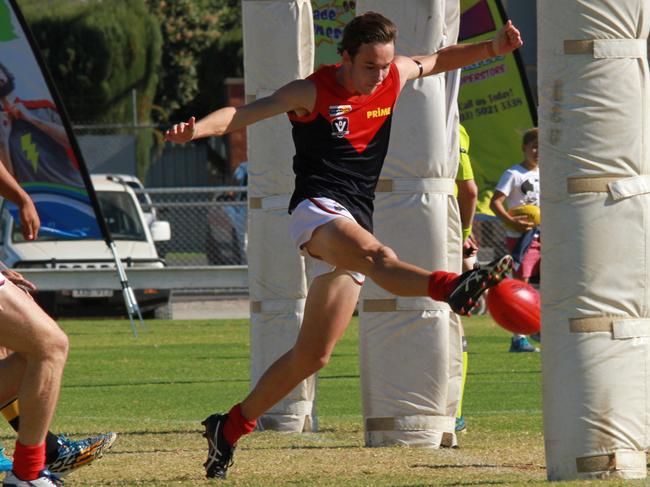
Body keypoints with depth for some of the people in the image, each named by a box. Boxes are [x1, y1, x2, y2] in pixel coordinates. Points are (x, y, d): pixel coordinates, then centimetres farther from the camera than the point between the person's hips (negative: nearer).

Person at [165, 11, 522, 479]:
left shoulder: (396, 76, 12)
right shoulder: (312, 93, -4)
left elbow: (441, 59, 30)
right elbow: (242, 114, -11)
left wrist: (492, 47, 17)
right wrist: (197, 128, -29)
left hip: (357, 225, 7)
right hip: (317, 211, -7)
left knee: (312, 356, 5)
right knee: (376, 256, -38)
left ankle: (230, 428, 18)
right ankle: (452, 287, -69)